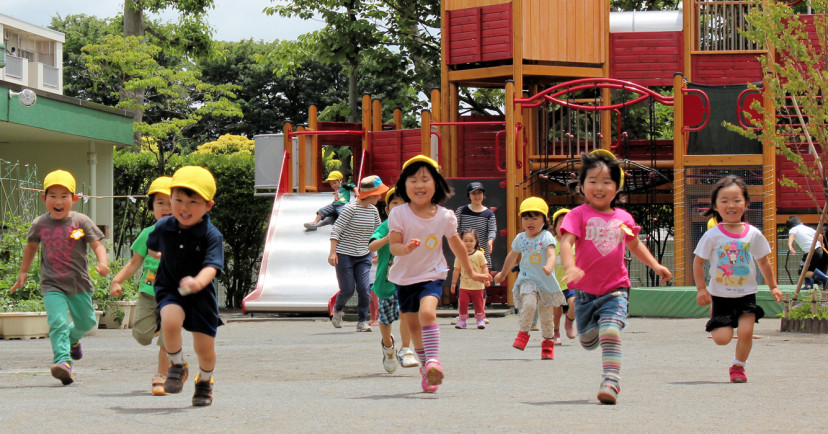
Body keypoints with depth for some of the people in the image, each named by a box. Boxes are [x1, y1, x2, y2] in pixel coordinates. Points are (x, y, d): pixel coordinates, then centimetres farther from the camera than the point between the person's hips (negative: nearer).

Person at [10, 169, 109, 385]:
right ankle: (63, 360, -26)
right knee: (58, 322, -19)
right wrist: (23, 272, 21)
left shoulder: (81, 222, -5)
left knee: (86, 322, 15)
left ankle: (72, 339, 47)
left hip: (78, 282, 1)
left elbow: (97, 245, -7)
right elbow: (31, 247, 19)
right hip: (52, 284, -1)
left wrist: (102, 263, -26)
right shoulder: (40, 225, 1)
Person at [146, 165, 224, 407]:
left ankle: (204, 381, 39)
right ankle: (177, 366, -5)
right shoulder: (163, 227, -6)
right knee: (170, 320, -31)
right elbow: (152, 247, 20)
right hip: (169, 290, 1)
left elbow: (212, 267, -32)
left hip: (201, 295, -1)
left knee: (205, 348, 5)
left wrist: (198, 282, -49)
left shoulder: (211, 236, -17)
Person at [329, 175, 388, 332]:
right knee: (348, 289, -2)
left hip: (363, 256, 5)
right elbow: (336, 230, -15)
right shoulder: (350, 209, -15)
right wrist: (332, 252, -20)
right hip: (345, 255, -5)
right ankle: (338, 310, 30)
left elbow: (377, 231, 20)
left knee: (364, 289, -7)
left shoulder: (373, 210, 4)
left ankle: (362, 321, 4)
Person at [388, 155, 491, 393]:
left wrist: (471, 272, 21)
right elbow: (393, 246, -15)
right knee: (413, 326, 11)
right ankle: (425, 367, 30)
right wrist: (406, 248, -39)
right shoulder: (399, 214, -11)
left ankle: (433, 360, -29)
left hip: (432, 275, -2)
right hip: (405, 277, 2)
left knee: (427, 312, -28)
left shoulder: (444, 216, -6)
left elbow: (456, 245, 10)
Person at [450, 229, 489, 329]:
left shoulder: (479, 254, -4)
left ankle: (480, 320, 19)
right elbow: (456, 270, 9)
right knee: (462, 302, -7)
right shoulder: (460, 255, 1)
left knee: (478, 303, 5)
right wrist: (453, 283, 11)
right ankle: (462, 320, 5)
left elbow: (484, 267, -1)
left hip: (477, 286, -1)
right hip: (464, 285, 1)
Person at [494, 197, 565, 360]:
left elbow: (551, 254, -27)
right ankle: (523, 334, -9)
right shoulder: (520, 238, 4)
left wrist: (549, 267, -49)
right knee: (529, 304, -26)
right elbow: (512, 257, 21)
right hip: (527, 280, 1)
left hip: (546, 281, -1)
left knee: (546, 314, 8)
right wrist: (503, 274, 34)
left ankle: (548, 343, 27)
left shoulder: (546, 237, -10)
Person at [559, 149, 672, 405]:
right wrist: (570, 267, -41)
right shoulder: (578, 215, -8)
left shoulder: (623, 218, 4)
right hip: (585, 290, 0)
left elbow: (634, 245, 24)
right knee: (588, 342, 15)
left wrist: (655, 265, 16)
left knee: (610, 333, -21)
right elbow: (566, 242, -22)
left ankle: (611, 383, -20)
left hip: (615, 290, 0)